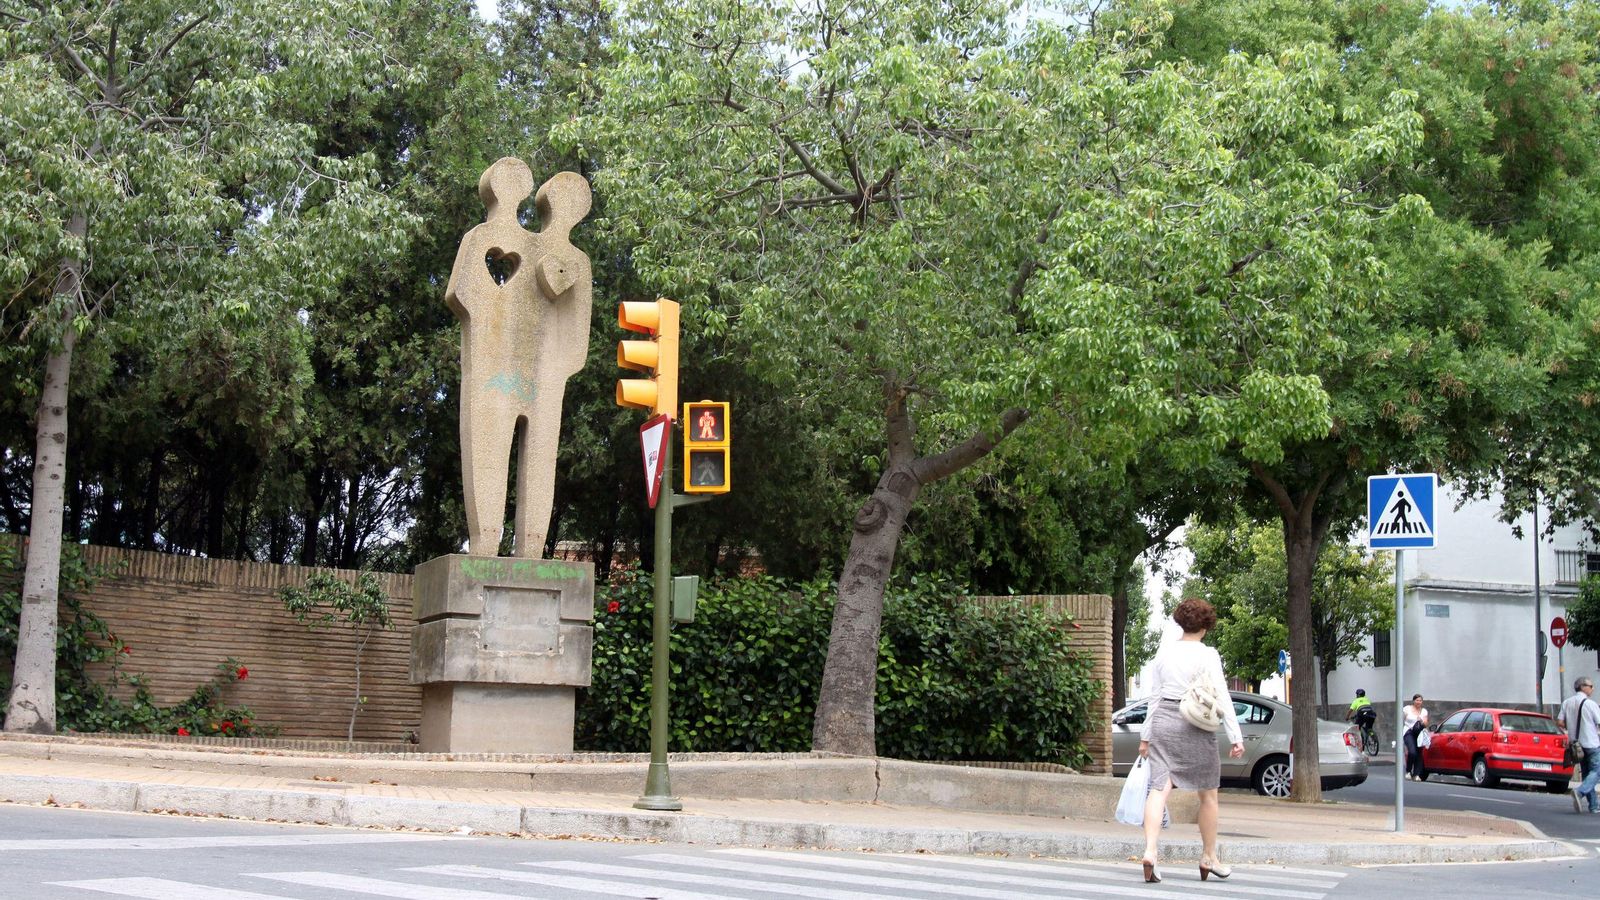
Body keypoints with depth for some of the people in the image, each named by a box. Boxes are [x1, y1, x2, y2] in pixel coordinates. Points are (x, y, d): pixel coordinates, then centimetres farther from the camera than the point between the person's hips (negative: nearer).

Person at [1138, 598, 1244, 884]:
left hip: (1162, 720, 4)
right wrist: (1235, 737, -6)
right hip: (1194, 725, -4)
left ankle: (1149, 851, -21)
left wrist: (1146, 734, 16)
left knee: (1159, 788, -3)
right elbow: (1222, 698, -9)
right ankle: (1208, 858, 21)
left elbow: (1155, 696, 11)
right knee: (1208, 794, 12)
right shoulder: (1208, 655, -6)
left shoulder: (1164, 651, 7)